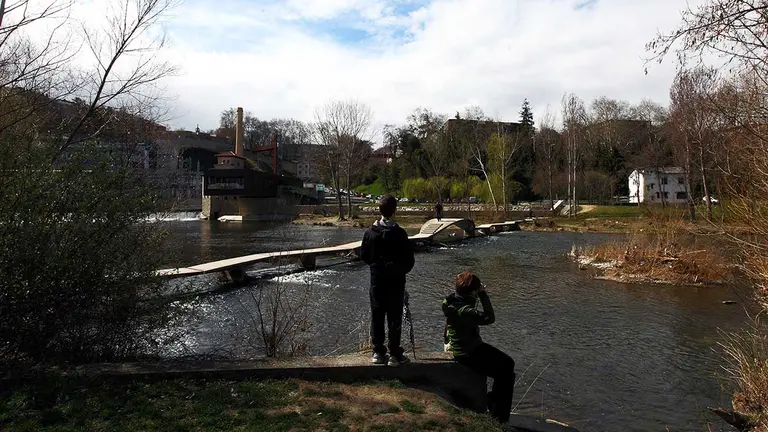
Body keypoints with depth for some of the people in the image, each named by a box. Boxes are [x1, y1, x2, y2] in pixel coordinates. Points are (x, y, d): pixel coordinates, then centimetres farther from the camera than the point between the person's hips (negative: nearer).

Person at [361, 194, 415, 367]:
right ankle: (395, 355, 7)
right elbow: (409, 259, -9)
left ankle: (378, 353, 17)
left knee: (377, 317, 11)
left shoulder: (370, 232, -5)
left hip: (376, 280, 3)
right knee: (394, 318, 4)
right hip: (396, 281, -3)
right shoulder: (399, 233, -14)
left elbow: (364, 255, 4)